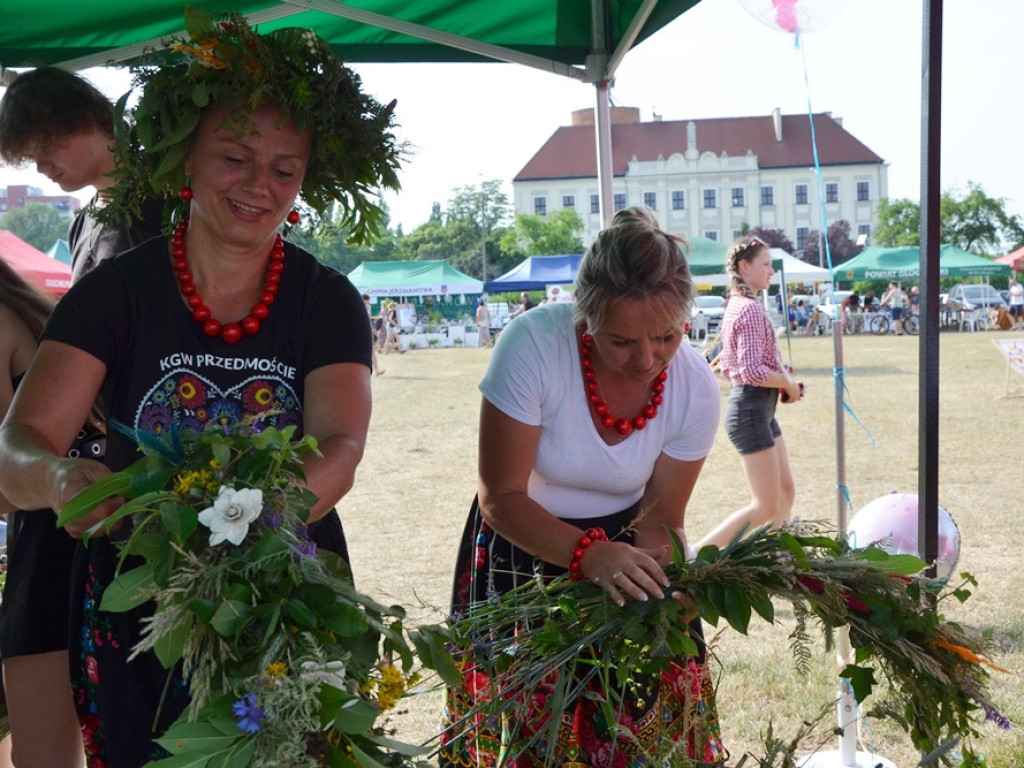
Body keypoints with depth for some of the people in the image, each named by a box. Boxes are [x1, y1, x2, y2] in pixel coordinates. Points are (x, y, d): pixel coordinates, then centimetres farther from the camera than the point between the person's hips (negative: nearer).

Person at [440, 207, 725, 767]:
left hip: (623, 549, 2)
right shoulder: (533, 346, -29)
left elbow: (662, 517, -7)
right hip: (521, 549, -2)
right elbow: (502, 499, -23)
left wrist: (652, 576, -28)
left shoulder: (695, 388, -18)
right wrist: (588, 555, -37)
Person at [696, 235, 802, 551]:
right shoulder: (751, 309, -16)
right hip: (751, 410, -10)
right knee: (766, 507, -5)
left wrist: (781, 374, 8)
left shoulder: (735, 306, 14)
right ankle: (696, 556, -5)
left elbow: (728, 368, 17)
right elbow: (752, 371, -24)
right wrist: (788, 383, -8)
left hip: (760, 410, 10)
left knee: (786, 492, 15)